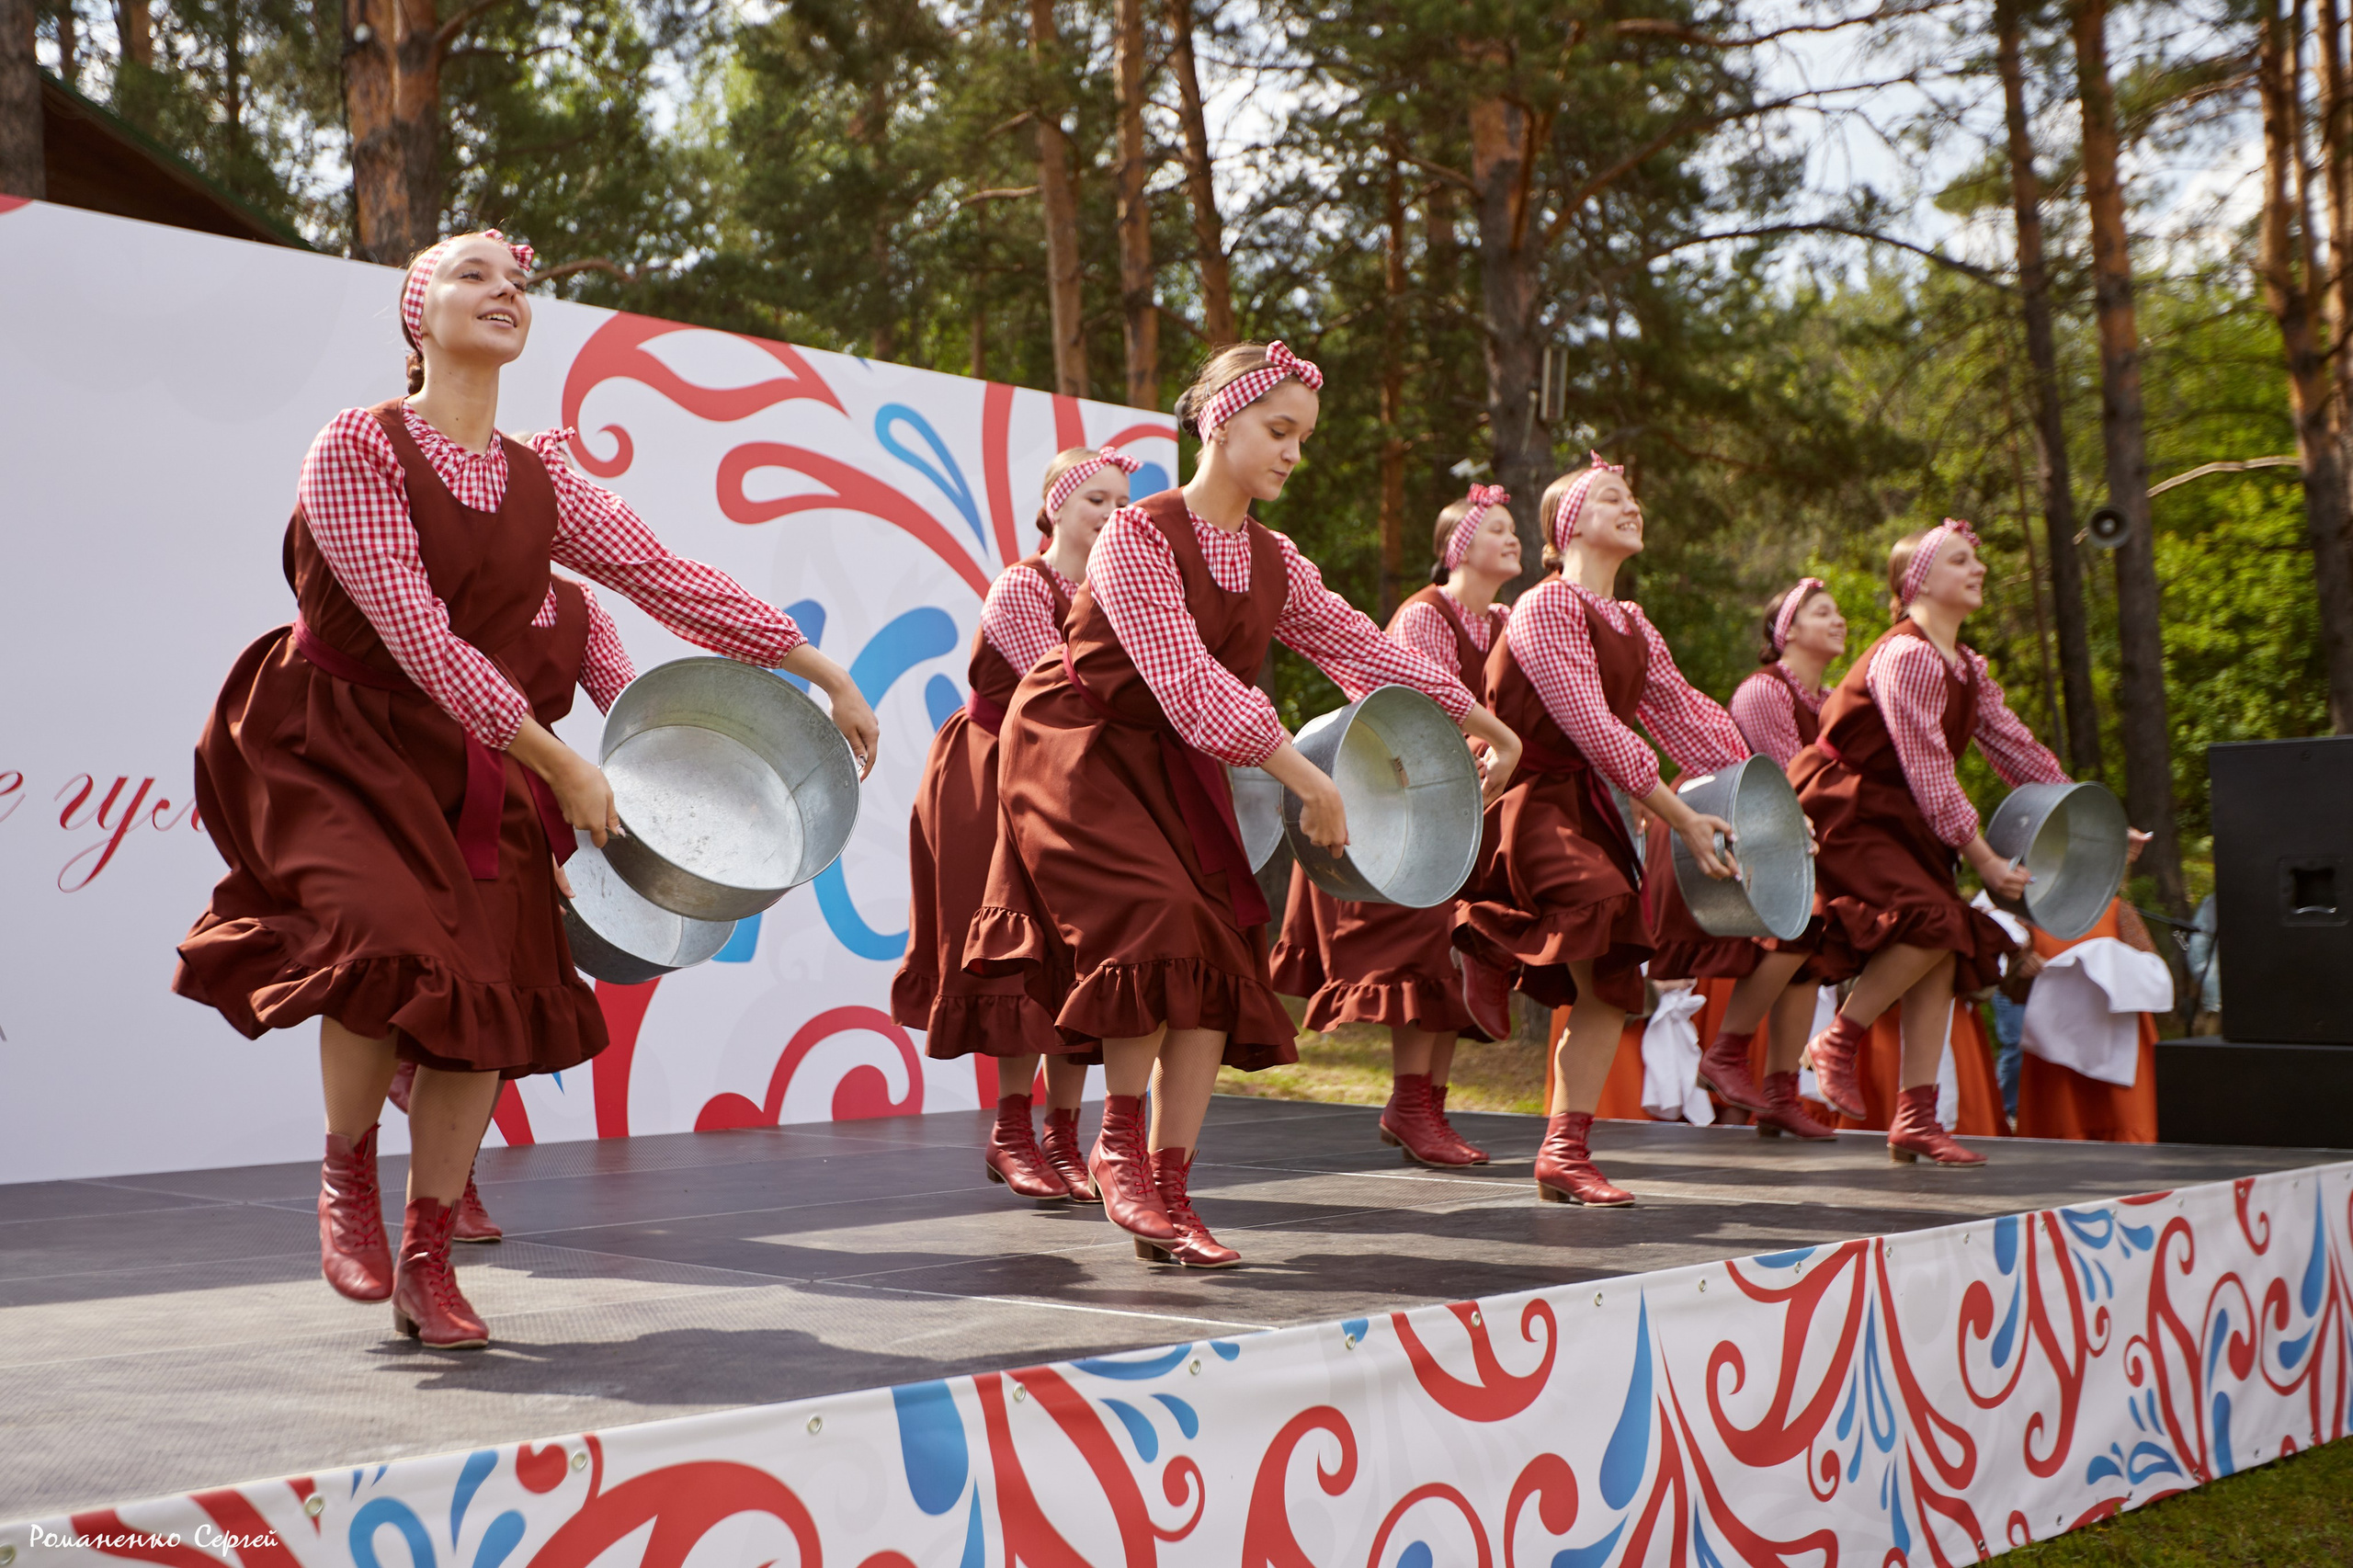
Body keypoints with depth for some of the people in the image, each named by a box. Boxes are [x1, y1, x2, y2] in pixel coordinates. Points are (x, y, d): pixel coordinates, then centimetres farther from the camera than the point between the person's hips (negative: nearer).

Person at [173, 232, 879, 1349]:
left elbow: (665, 577, 1)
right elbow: (415, 634, -21)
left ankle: (427, 1263, 12)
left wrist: (822, 673, -4)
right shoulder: (355, 448, -14)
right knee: (393, 949, -27)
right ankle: (346, 1176, 3)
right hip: (339, 746, -5)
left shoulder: (538, 480, 3)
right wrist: (560, 764, -23)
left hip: (467, 765, 5)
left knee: (492, 993, -3)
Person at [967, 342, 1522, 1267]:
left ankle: (1169, 1190, 1)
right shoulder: (1137, 535, -18)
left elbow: (1363, 649, 11)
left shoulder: (1275, 565, 4)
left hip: (1177, 768, 7)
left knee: (1222, 953, -5)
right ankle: (1119, 1139, -5)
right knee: (1161, 921, -25)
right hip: (1080, 751, -6)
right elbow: (1187, 681, -26)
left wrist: (1483, 725, 11)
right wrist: (1306, 779, -28)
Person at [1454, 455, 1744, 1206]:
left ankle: (1564, 1152, 6)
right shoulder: (1546, 607, -12)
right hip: (1521, 794, -8)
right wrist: (1683, 821, -22)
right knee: (1599, 897, -35)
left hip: (1583, 803, 8)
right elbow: (1594, 729, -19)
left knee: (1610, 982, 0)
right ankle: (1491, 943, -5)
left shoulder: (1632, 627, 15)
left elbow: (1686, 715, 10)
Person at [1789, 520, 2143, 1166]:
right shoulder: (1907, 657, -18)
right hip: (1841, 812, -10)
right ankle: (1838, 1040, -6)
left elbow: (2013, 745, 14)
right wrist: (1984, 859, -20)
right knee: (1932, 921, -26)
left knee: (1950, 950, 1)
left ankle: (1915, 1117, 3)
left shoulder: (1965, 666, 11)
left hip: (1896, 820, 10)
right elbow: (1928, 771, -21)